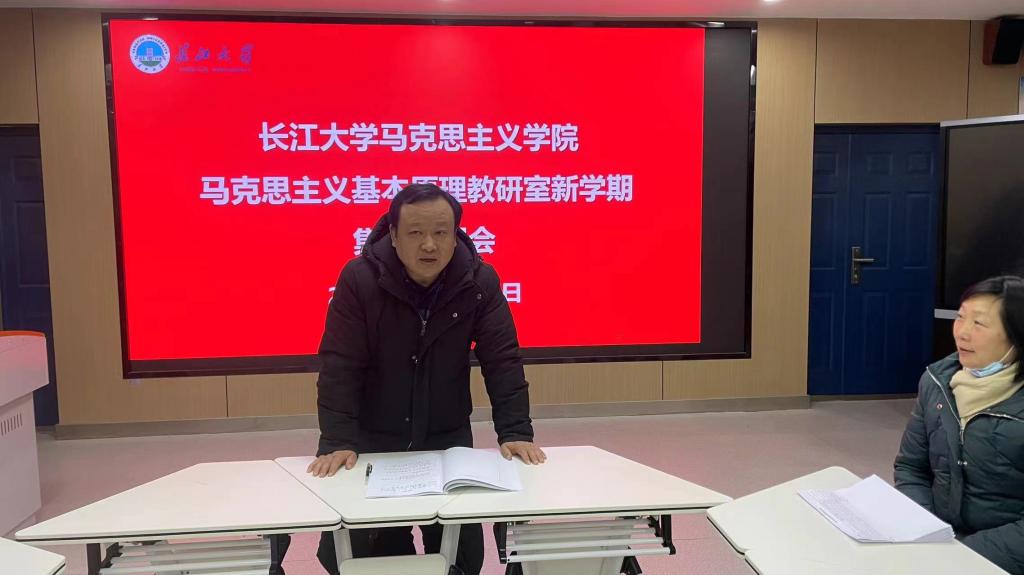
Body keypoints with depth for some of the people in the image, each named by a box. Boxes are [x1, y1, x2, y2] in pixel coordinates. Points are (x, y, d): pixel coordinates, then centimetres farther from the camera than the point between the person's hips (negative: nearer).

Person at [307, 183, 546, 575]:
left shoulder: (479, 282, -11)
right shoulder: (359, 279, -17)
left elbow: (502, 360, -11)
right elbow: (339, 366, -17)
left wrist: (515, 432, -19)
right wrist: (339, 441, -25)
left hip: (449, 440, 2)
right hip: (371, 440, -1)